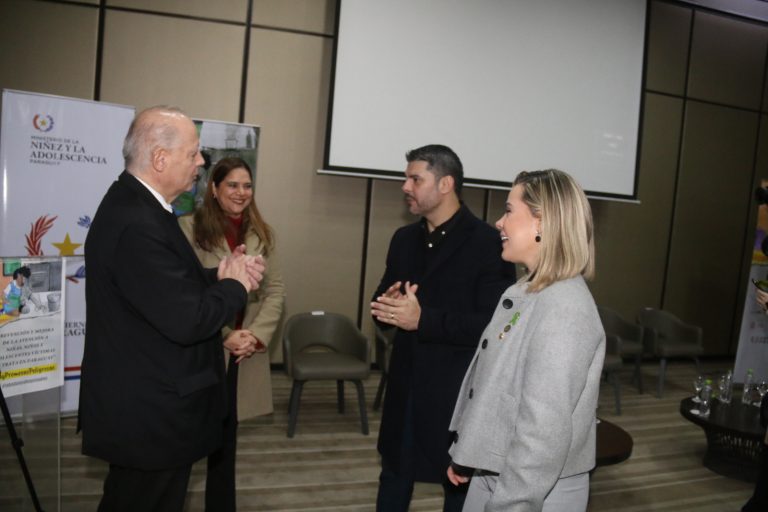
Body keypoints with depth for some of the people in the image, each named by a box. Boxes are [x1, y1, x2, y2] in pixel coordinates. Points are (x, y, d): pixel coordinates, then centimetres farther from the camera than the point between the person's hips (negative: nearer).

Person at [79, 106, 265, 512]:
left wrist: (218, 275, -5)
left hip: (145, 403, 10)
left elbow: (172, 285, 12)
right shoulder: (136, 224, -28)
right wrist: (234, 285, -14)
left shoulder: (136, 204, 5)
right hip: (149, 414, -10)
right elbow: (187, 320, -31)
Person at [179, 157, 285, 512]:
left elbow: (275, 291, 4)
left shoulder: (260, 234, 8)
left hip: (244, 353, 4)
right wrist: (223, 336, -15)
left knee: (226, 438, 16)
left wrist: (257, 334, -10)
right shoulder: (189, 228, -7)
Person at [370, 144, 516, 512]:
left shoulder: (487, 243, -15)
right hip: (405, 388, 6)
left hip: (458, 394, -6)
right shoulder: (404, 238, 7)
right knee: (394, 475, 21)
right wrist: (386, 307, -11)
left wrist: (424, 319, -26)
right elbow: (385, 299, 13)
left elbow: (494, 324, -20)